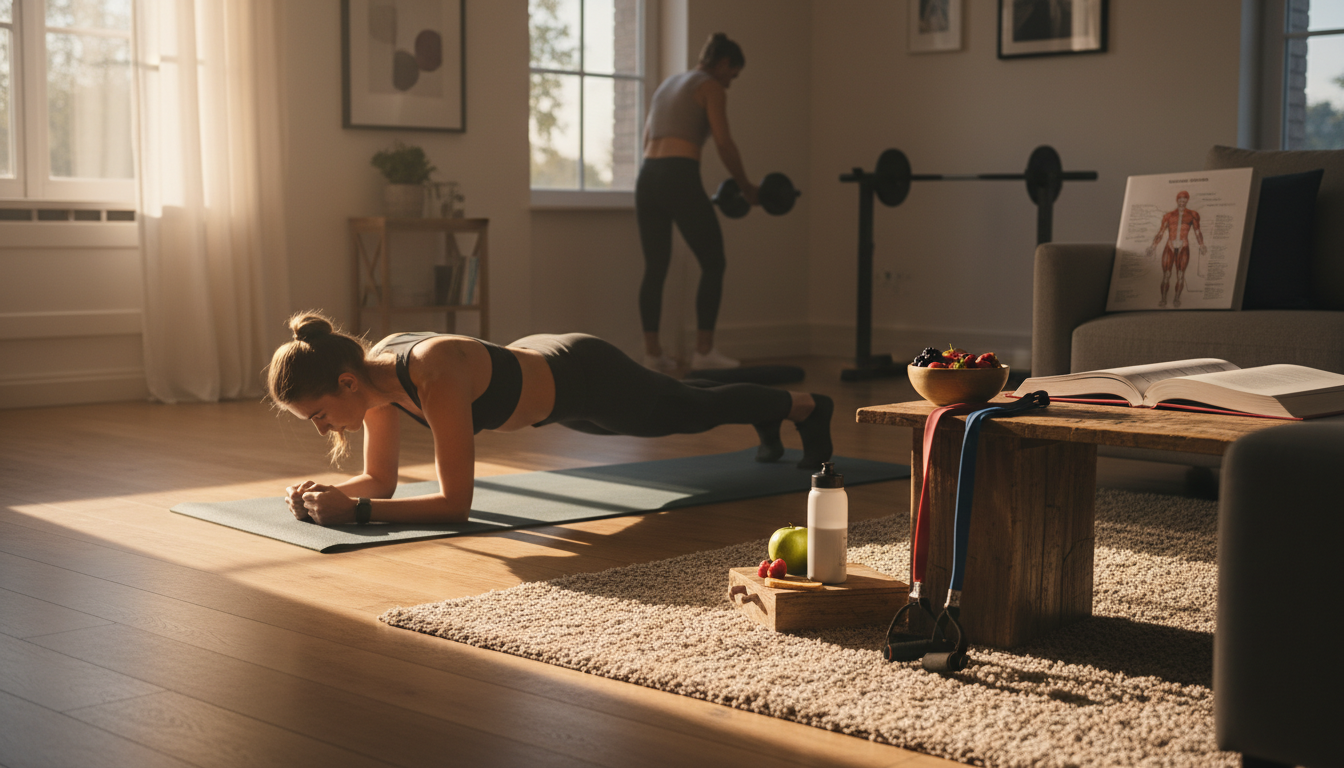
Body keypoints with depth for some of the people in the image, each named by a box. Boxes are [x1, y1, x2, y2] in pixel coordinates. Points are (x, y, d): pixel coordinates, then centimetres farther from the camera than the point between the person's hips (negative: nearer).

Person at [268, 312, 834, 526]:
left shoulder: (435, 374, -44)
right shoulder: (374, 372, -20)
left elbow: (455, 501, -42)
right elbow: (380, 480, -10)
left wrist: (355, 511, -46)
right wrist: (327, 494, -29)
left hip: (587, 378, -7)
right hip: (538, 366, 7)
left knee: (690, 411, 22)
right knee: (680, 411, 35)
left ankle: (806, 408, 52)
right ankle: (766, 425, 66)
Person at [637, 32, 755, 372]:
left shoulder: (667, 84, 24)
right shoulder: (711, 87, 2)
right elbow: (724, 143, -6)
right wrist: (746, 187, 5)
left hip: (647, 177, 8)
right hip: (679, 178, -7)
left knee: (655, 268, 10)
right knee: (713, 264, 3)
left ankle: (652, 352, 9)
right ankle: (704, 351, 0)